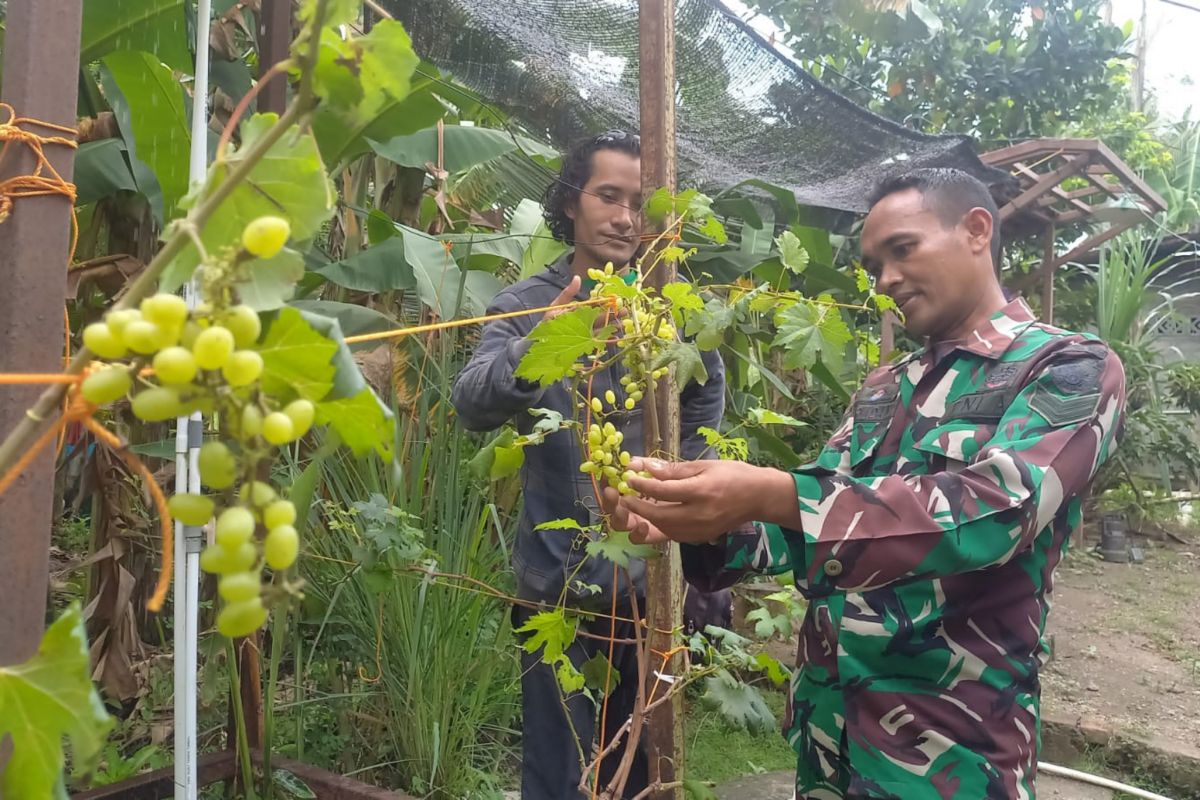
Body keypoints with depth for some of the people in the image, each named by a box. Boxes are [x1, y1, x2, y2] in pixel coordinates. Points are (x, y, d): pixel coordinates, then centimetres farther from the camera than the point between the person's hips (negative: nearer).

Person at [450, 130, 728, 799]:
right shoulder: (527, 306, -5)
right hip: (563, 582, -2)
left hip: (654, 579, 2)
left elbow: (708, 399, 12)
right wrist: (536, 346, -41)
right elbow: (473, 406, -21)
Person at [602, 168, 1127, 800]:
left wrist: (771, 494, -35)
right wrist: (692, 523, -11)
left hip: (951, 738, -6)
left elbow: (995, 508, -25)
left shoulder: (1071, 369, -8)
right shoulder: (882, 389, 11)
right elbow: (816, 518, 8)